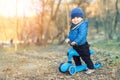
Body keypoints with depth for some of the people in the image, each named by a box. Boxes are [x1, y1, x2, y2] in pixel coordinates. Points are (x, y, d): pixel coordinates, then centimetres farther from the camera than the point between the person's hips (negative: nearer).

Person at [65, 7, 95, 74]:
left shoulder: (82, 25, -22)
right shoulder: (73, 26, 9)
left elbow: (81, 35, -32)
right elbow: (70, 33, 15)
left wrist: (76, 41, -39)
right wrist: (68, 38, -4)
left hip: (82, 45, -9)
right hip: (75, 46, 9)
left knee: (85, 57, -1)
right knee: (75, 57, 20)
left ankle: (91, 68, 13)